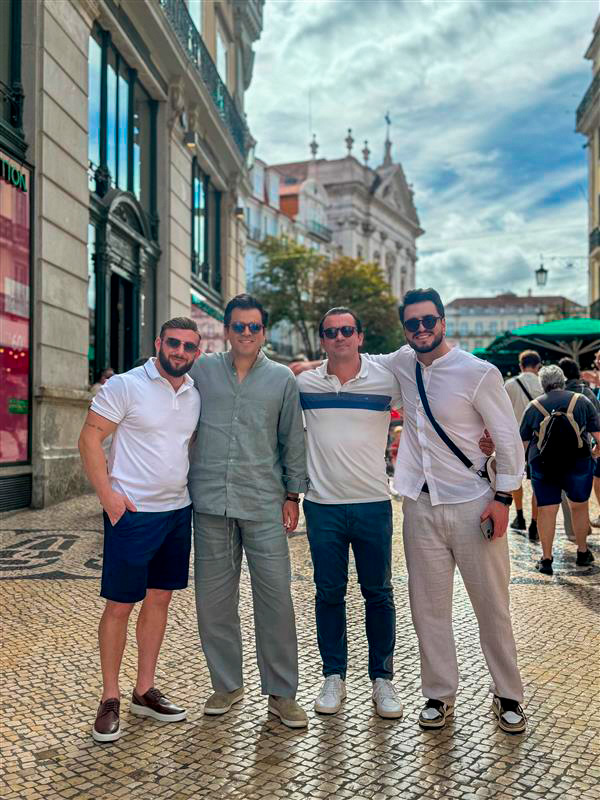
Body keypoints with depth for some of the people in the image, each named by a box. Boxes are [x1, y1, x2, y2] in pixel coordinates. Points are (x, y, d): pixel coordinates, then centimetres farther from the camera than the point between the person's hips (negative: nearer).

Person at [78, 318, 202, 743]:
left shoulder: (196, 394, 9)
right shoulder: (125, 386, -9)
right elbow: (90, 439, -10)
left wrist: (195, 488, 11)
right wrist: (107, 494, -17)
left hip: (178, 511, 6)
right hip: (132, 513, -6)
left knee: (159, 599, 13)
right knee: (119, 605, 1)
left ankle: (145, 691, 26)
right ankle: (110, 700, 16)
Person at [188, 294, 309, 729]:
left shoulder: (283, 378, 7)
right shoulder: (202, 370, 8)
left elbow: (293, 440, 10)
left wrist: (293, 493, 6)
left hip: (264, 502, -1)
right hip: (210, 501, 1)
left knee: (276, 597, -2)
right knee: (213, 599, 7)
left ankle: (282, 692, 13)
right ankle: (227, 684, 25)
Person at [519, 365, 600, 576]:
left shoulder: (533, 406, 4)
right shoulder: (581, 401, 4)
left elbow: (522, 442, 7)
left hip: (542, 465, 0)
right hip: (578, 462, 1)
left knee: (546, 510, 4)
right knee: (579, 506, 18)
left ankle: (546, 559, 8)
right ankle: (582, 552, 29)